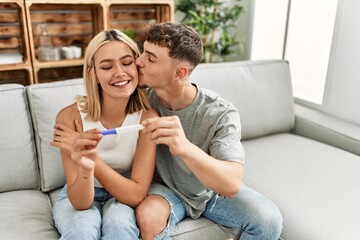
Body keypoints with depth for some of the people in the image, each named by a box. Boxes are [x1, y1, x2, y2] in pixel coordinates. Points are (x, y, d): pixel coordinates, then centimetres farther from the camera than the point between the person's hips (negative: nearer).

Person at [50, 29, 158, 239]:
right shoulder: (70, 116, -22)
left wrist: (93, 158, -32)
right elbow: (80, 202, -21)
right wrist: (85, 167, -42)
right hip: (80, 197, 0)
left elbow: (136, 195, -21)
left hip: (122, 198, 0)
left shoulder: (147, 117, -21)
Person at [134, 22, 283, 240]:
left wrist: (185, 148, -53)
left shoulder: (221, 114, -25)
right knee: (148, 218, -32)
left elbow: (232, 184, -37)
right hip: (167, 189, 1)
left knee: (269, 220, -21)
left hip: (215, 190, 0)